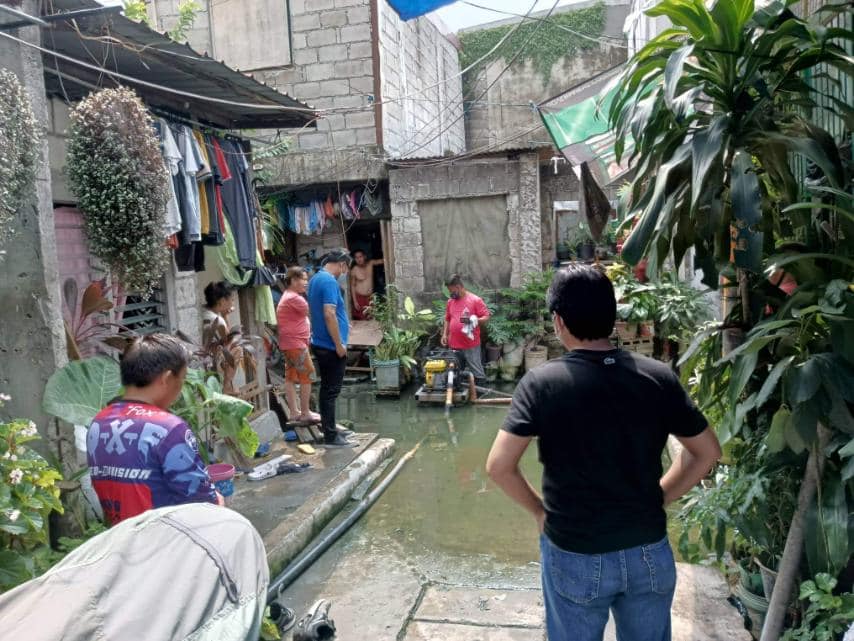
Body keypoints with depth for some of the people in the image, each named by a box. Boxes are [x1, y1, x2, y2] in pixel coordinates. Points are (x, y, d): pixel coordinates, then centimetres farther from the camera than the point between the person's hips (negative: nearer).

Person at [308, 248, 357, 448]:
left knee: (327, 389, 16)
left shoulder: (315, 279, 13)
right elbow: (329, 314, -24)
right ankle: (331, 437, 1)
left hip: (320, 343, 10)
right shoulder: (329, 281, -18)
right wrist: (339, 344, -20)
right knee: (331, 391, -4)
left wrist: (342, 323, 29)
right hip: (331, 346, -10)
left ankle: (329, 429, 25)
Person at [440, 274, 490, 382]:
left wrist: (473, 320, -24)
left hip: (471, 346, -6)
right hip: (454, 345, 6)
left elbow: (486, 317, -8)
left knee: (476, 372, -2)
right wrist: (444, 334, 9)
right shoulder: (450, 301, 11)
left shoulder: (476, 300, -7)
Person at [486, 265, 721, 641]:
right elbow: (707, 452, 3)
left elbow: (498, 466, -19)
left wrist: (539, 510, -3)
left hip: (575, 558, -2)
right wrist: (659, 499, 9)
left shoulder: (542, 382, -16)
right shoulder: (658, 377, -7)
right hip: (650, 553, 3)